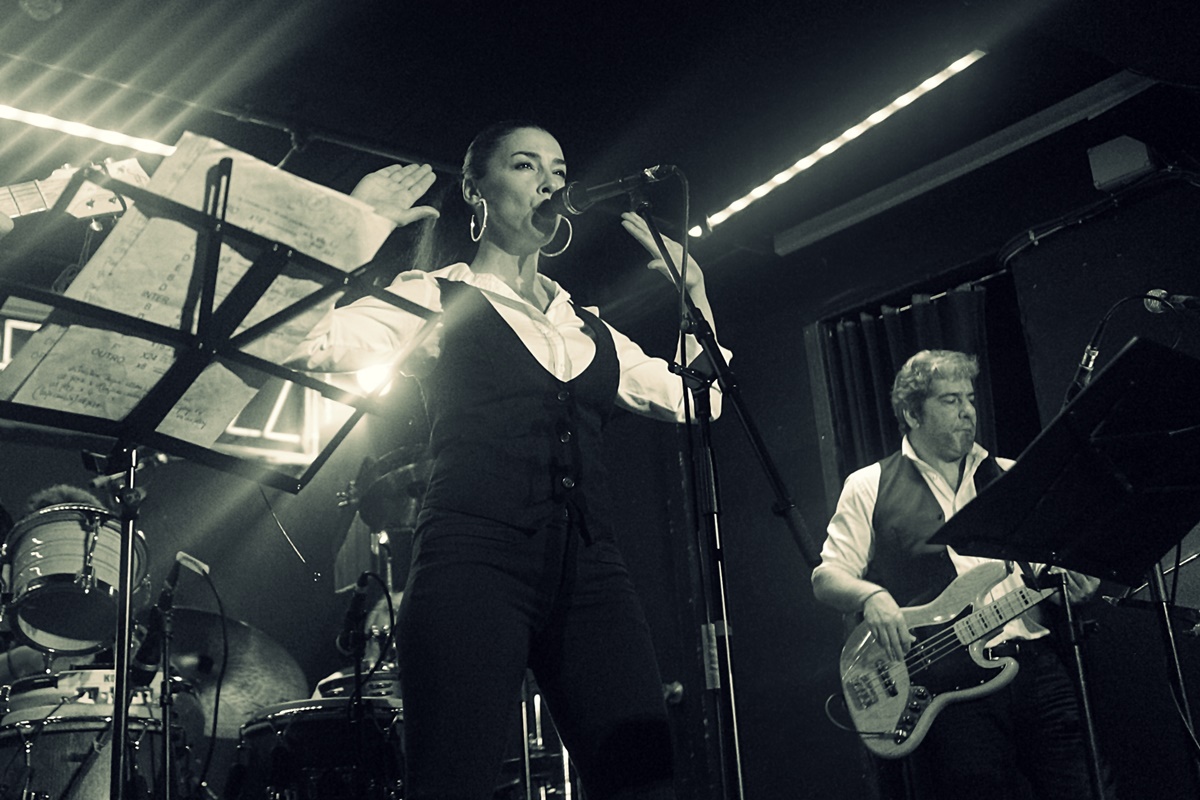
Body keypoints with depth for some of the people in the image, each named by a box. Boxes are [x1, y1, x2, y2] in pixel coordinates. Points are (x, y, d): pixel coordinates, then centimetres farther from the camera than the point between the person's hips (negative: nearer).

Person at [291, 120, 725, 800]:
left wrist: (692, 287, 21)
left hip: (592, 570, 5)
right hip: (477, 558, -4)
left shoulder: (589, 328, 25)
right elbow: (318, 344, -4)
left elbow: (694, 401, 22)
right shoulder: (436, 297, 11)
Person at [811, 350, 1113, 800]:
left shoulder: (1009, 478, 19)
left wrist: (1074, 581, -3)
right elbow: (827, 576, 4)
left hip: (1035, 663, 3)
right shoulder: (871, 486, 8)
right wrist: (871, 597, -17)